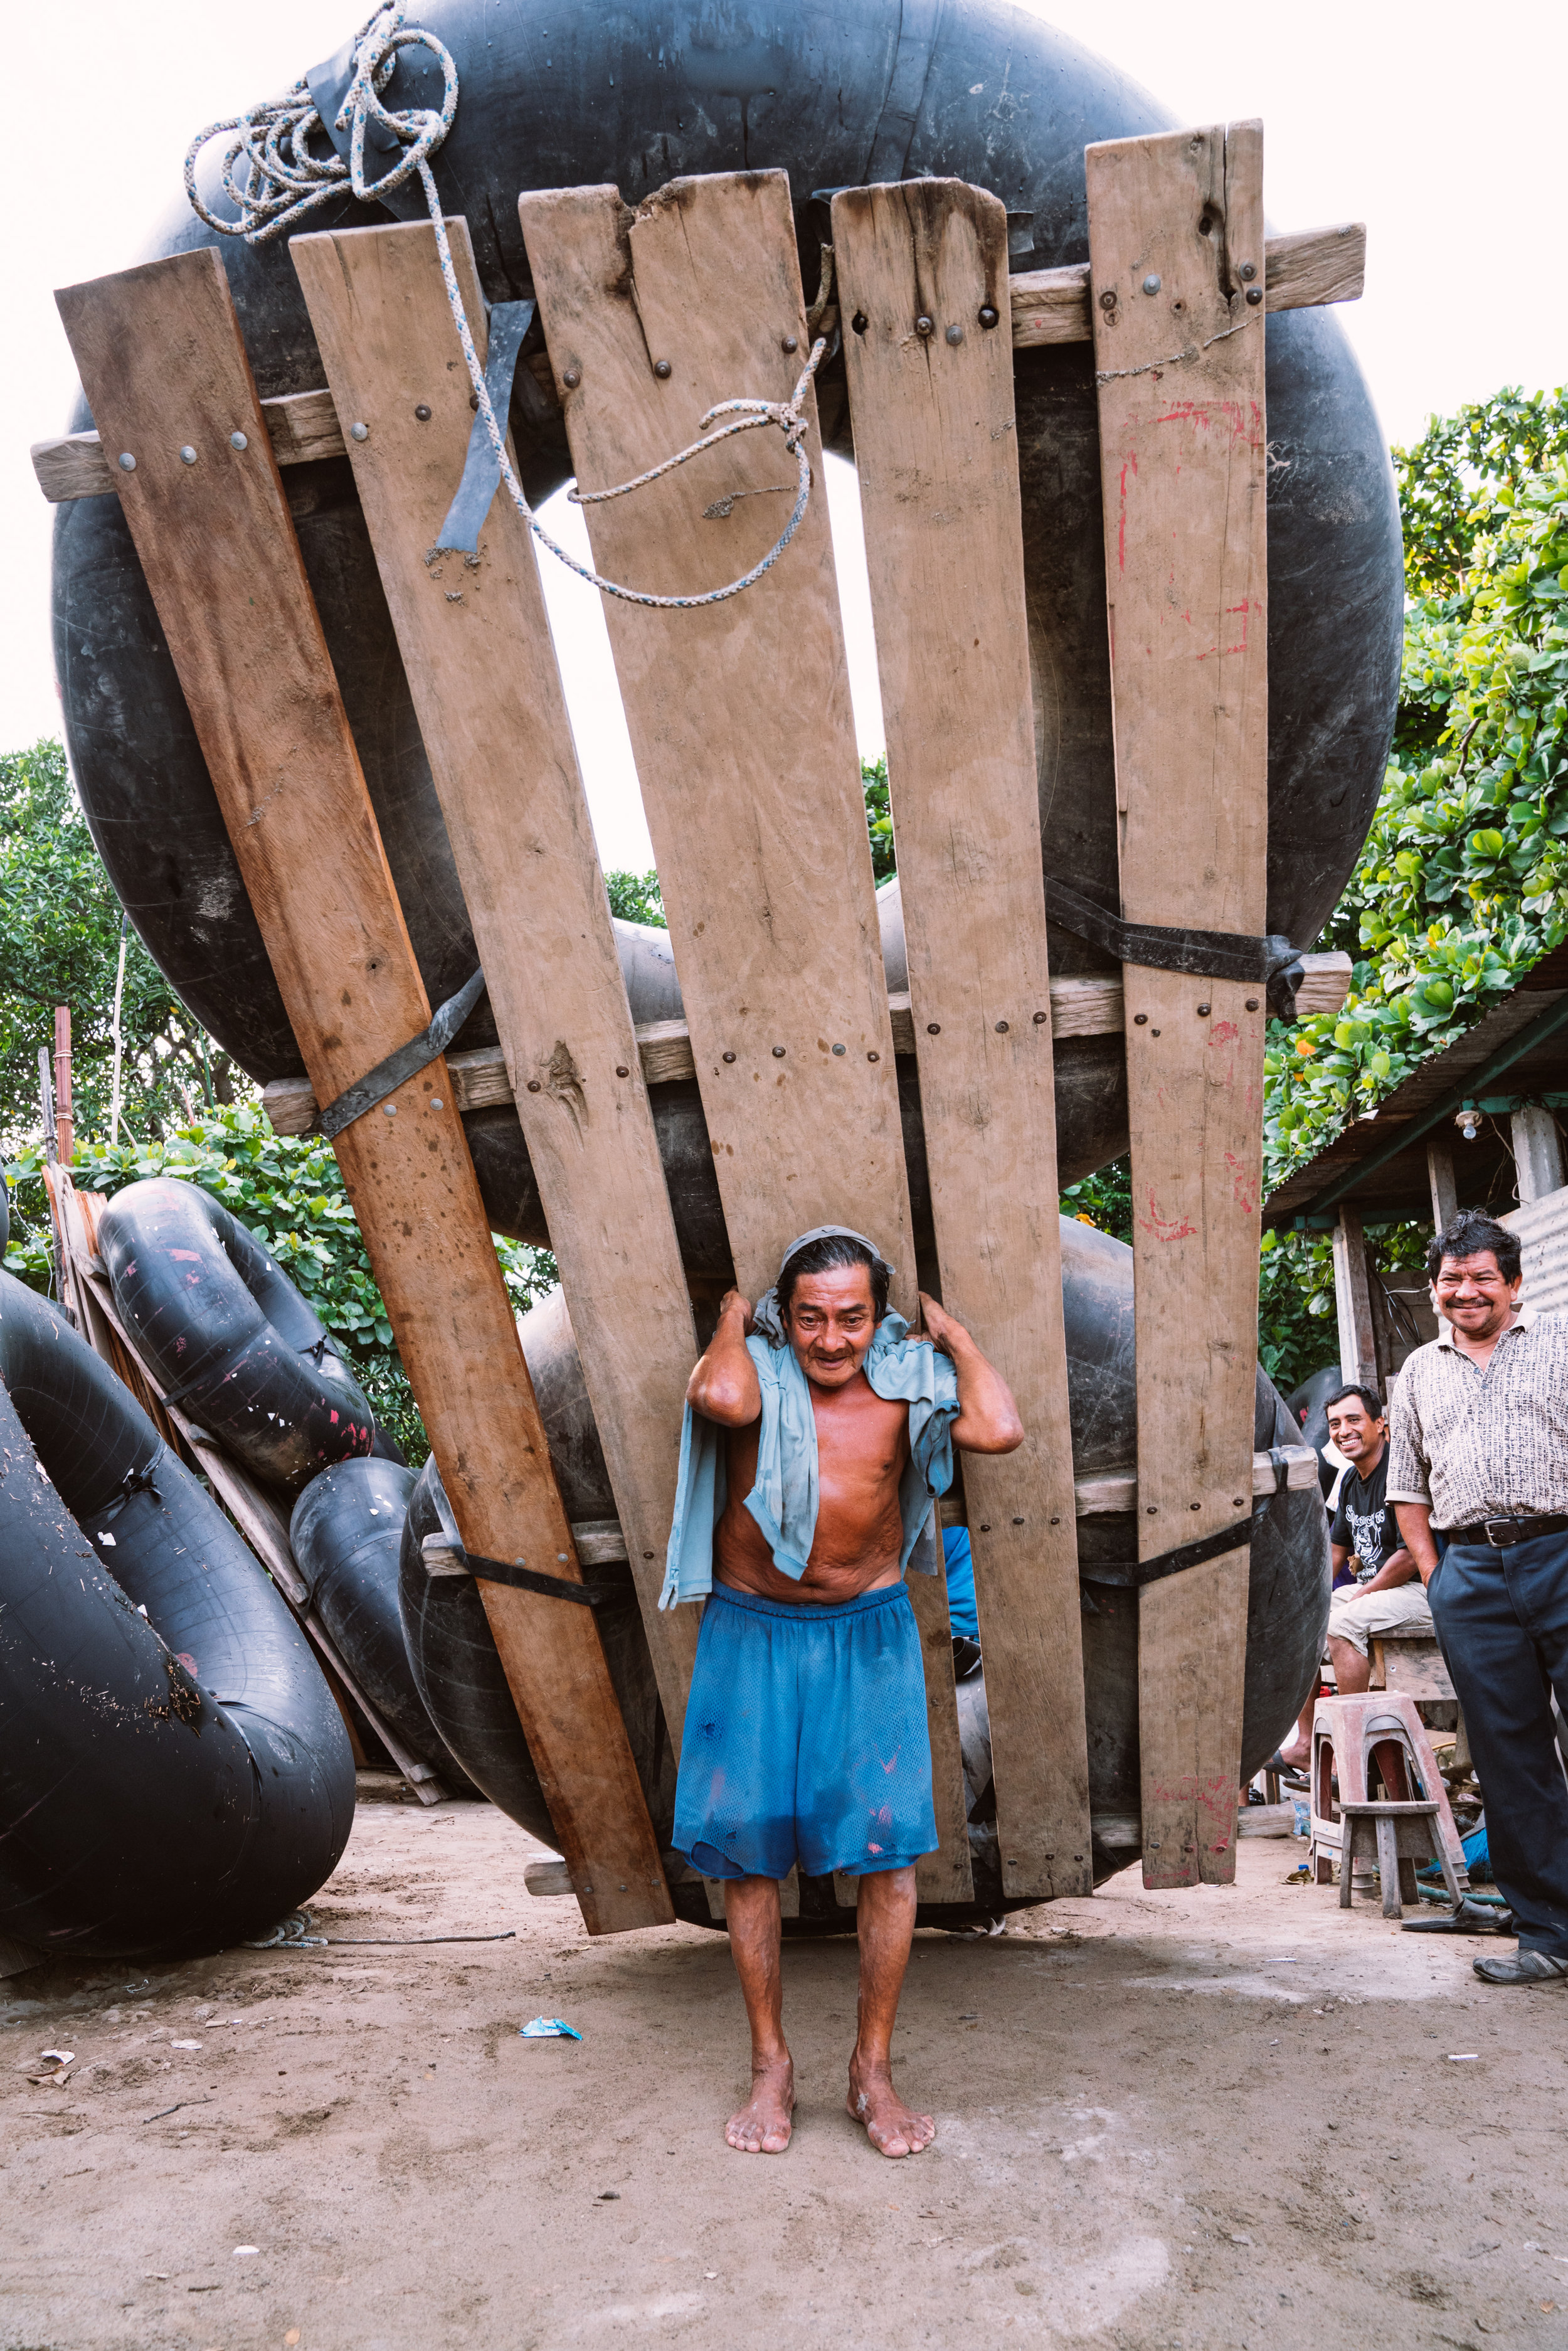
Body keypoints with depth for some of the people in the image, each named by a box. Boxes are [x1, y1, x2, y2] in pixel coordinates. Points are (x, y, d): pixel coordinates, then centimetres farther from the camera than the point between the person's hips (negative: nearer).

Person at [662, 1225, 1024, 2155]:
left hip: (870, 1633, 1)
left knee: (890, 1841, -2)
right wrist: (733, 1321, -14)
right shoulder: (758, 1370, -8)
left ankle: (875, 2069, 16)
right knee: (745, 1841, 4)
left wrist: (953, 1333, -9)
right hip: (751, 1633, 0)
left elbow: (1000, 1429, -22)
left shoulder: (906, 1381, -5)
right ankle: (772, 2067, 22)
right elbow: (719, 1399, -33)